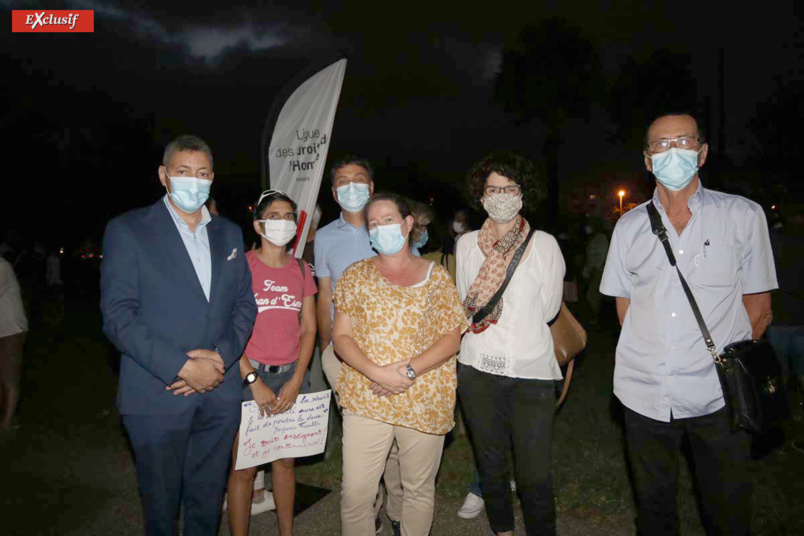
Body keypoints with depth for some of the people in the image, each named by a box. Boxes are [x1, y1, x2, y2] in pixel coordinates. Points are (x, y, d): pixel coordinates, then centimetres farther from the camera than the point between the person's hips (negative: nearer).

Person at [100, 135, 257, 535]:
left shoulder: (229, 233, 11)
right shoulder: (126, 230, -4)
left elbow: (245, 304, 9)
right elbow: (117, 317, -10)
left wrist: (222, 356, -8)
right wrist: (182, 367, -17)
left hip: (221, 393, 4)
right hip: (157, 395, -3)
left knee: (207, 503, 16)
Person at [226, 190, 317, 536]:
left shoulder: (301, 270, 9)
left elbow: (309, 329, 7)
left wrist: (296, 381, -3)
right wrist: (254, 380, -12)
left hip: (292, 376, 4)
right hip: (249, 376, -4)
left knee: (285, 461, 14)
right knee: (244, 468, 1)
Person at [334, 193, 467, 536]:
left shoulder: (436, 277, 5)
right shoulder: (356, 275, 6)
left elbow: (451, 338, -1)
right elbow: (341, 336, 0)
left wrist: (409, 371, -16)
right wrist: (377, 373, -16)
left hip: (425, 401, 0)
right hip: (365, 400, 0)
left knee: (419, 490, 14)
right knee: (355, 493, 3)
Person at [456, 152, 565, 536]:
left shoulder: (544, 244, -2)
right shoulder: (466, 243, 6)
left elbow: (548, 310, 1)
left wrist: (489, 316, 5)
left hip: (532, 370, -2)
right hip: (478, 368, 3)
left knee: (534, 474, -2)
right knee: (490, 464, 16)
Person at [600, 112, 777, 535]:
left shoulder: (743, 215, -1)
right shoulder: (629, 226, 5)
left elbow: (758, 307, 2)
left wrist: (725, 365, 1)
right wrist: (652, 355, 4)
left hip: (718, 395, -1)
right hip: (644, 392, 2)